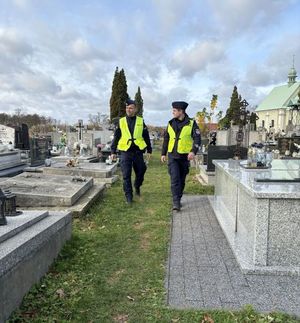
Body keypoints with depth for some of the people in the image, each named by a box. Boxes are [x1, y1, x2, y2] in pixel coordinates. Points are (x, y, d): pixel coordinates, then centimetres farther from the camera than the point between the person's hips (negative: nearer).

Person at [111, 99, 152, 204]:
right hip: (125, 152, -1)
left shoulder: (140, 121, 5)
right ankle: (129, 196, 8)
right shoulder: (121, 121, 5)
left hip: (138, 152, 1)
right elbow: (116, 137, 7)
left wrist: (149, 150, 9)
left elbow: (146, 137, 10)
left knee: (140, 172, 12)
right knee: (126, 176, -2)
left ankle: (137, 186, 41)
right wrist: (113, 151, 4)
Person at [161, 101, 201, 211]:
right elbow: (166, 139, 15)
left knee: (182, 180, 10)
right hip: (172, 156, 1)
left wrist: (193, 151, -24)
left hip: (185, 156, -1)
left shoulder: (191, 123, -3)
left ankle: (178, 199, 26)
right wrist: (163, 153, 13)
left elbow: (197, 138, -9)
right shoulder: (171, 123, 7)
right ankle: (176, 203, -10)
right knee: (174, 179, -11)